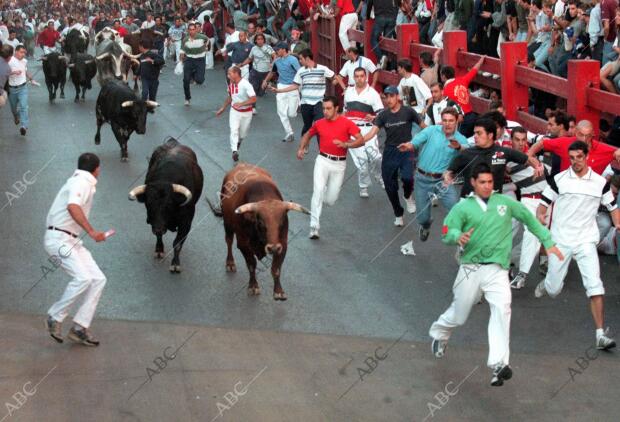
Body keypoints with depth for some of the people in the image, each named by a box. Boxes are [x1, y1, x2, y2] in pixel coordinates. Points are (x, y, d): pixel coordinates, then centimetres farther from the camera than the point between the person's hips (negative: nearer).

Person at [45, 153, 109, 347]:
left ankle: (79, 327, -2)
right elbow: (73, 207, -32)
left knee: (98, 279, -2)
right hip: (58, 239, -10)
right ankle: (55, 317, -9)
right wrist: (91, 231, -36)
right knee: (83, 278, -25)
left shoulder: (84, 183, 18)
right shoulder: (81, 183, -13)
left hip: (72, 241, 10)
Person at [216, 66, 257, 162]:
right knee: (234, 130, -16)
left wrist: (241, 104, -37)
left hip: (246, 112, -3)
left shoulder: (246, 85, -25)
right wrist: (223, 108, 17)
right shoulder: (231, 84, -4)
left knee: (243, 133, 14)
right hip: (234, 111, 3)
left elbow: (254, 99, -29)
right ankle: (234, 151, -20)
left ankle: (238, 141, 46)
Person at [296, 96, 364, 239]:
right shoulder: (319, 123, 3)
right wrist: (301, 148, 6)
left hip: (339, 164, -1)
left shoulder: (346, 123, -6)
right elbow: (307, 135, 21)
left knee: (330, 200, 2)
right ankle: (314, 227, -19)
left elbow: (361, 140, -10)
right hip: (323, 160, 1)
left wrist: (345, 144, -25)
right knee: (318, 190, -19)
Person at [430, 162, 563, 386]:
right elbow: (447, 231, -7)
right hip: (470, 269, -1)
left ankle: (499, 364, -26)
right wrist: (458, 236, -30)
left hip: (497, 270, 1)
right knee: (458, 315, 10)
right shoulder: (463, 207, 3)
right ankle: (439, 333, 45)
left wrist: (548, 243, 18)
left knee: (502, 310, -21)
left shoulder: (505, 202, 10)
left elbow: (529, 218, 20)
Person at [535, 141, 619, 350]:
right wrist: (540, 215, -19)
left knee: (595, 286, -14)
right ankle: (545, 284, 47)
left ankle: (601, 334, -12)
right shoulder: (559, 179, -1)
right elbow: (544, 203, 2)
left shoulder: (600, 182, 2)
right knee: (554, 289, 7)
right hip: (560, 240, 0)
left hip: (586, 242, 0)